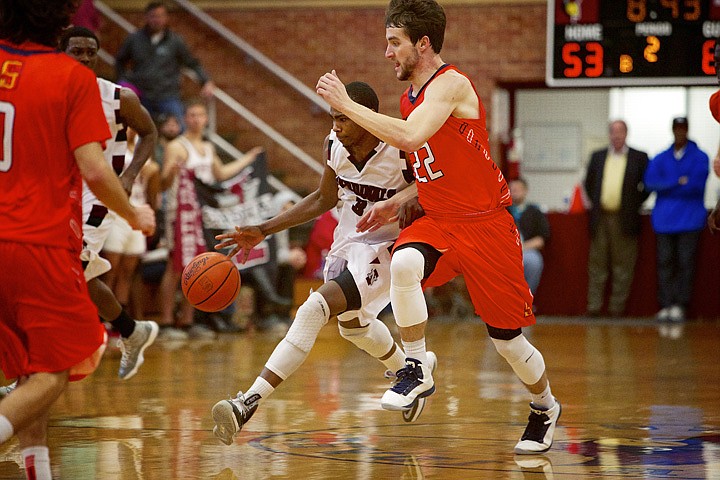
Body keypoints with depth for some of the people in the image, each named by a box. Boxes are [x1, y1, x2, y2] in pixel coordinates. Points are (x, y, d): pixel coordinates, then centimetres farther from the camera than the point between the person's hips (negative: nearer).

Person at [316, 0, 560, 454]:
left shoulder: (450, 84, -17)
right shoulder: (410, 98, 9)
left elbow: (411, 137, -35)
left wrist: (346, 103, -29)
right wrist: (395, 206, 8)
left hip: (486, 225, -6)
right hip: (438, 221, 6)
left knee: (507, 339, 3)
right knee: (404, 263, -29)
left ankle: (545, 407, 31)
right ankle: (418, 370, -18)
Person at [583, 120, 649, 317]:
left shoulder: (639, 158, 2)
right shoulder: (597, 156, 11)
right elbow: (589, 183, 18)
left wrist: (634, 205, 0)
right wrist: (595, 203, 11)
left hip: (625, 219, -3)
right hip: (600, 218, 3)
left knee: (623, 264, 1)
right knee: (597, 263, 5)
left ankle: (617, 307, 5)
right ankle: (594, 306, 8)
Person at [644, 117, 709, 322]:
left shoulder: (699, 157, 4)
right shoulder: (660, 159, 13)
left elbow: (696, 184, -11)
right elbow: (650, 182, -3)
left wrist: (667, 187, -5)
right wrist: (679, 183, -10)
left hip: (689, 220, -3)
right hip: (664, 219, 3)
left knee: (685, 263, -5)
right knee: (664, 263, 0)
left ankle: (680, 305, -4)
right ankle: (665, 305, 1)